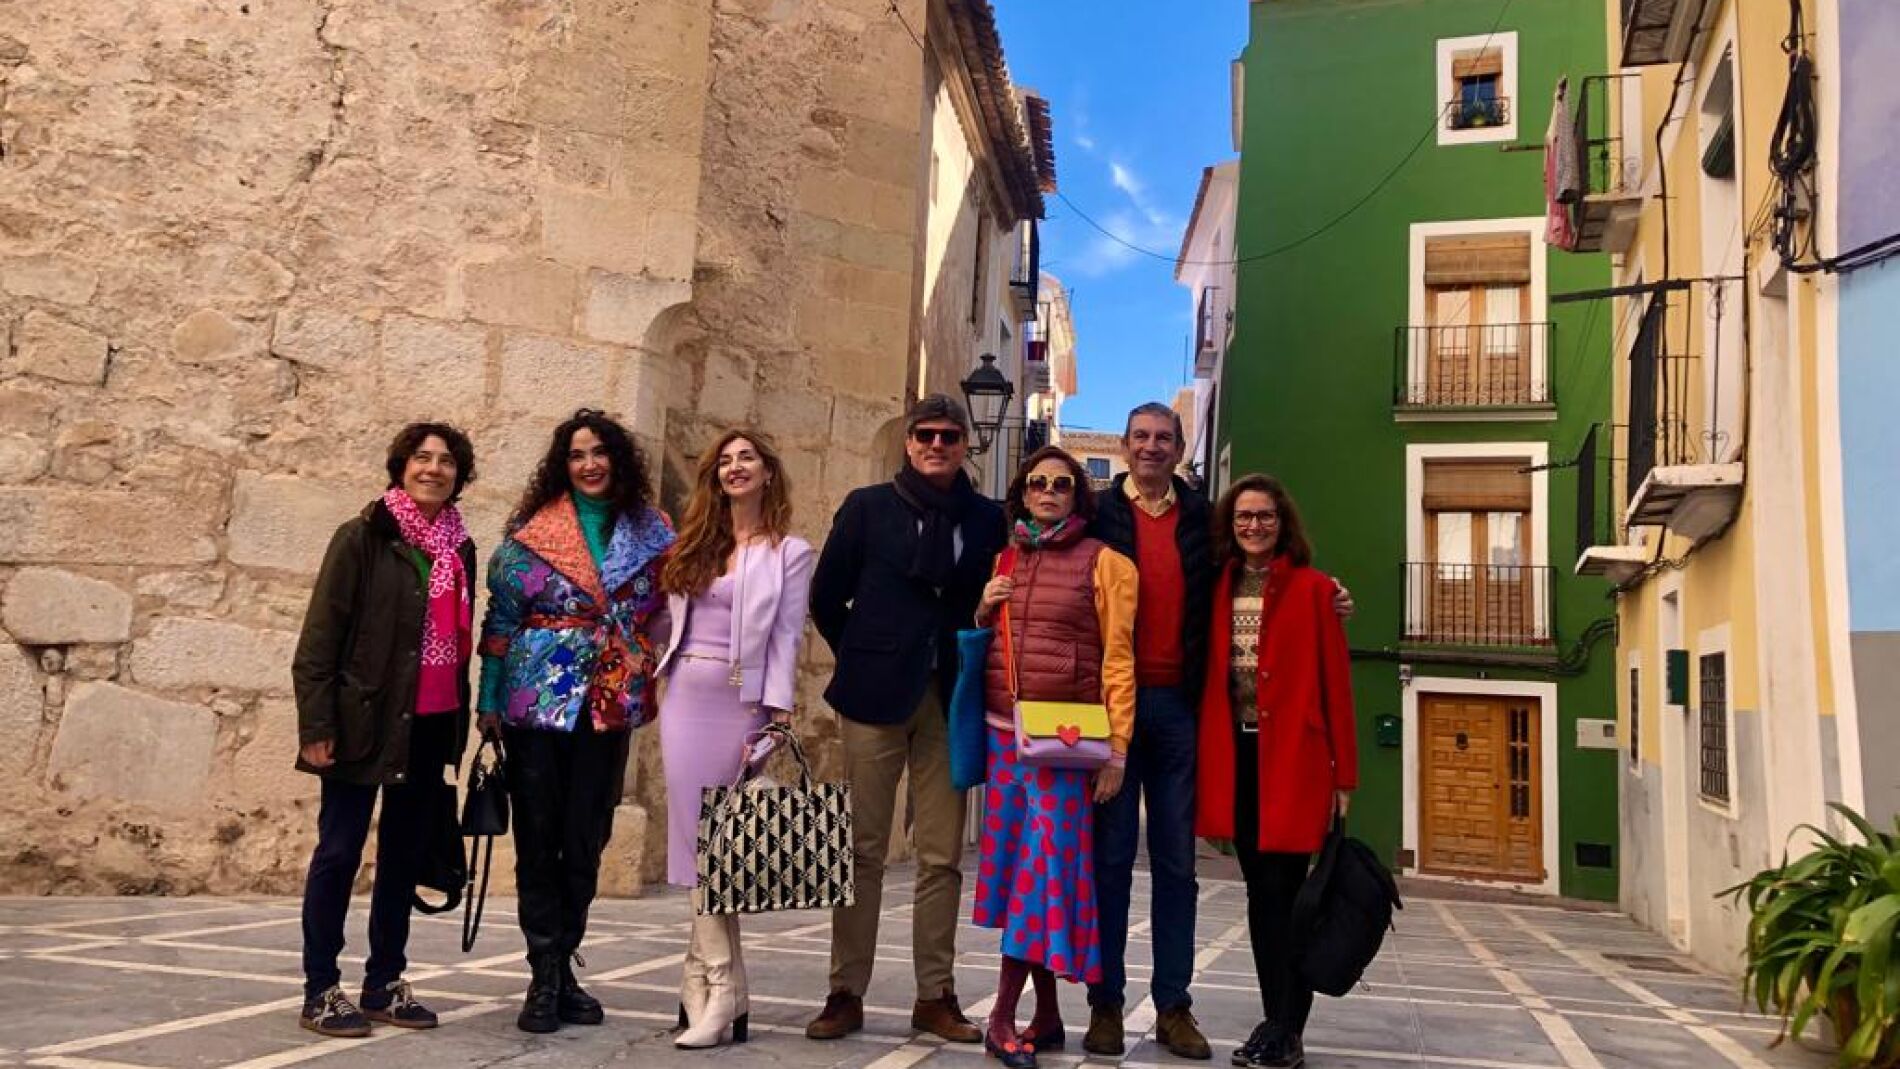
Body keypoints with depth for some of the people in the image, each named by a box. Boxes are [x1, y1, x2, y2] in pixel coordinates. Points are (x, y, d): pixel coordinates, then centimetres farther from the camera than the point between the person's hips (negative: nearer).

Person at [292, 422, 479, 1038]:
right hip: (365, 721, -6)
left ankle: (385, 985, 22)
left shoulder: (460, 548, 11)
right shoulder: (364, 537, -5)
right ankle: (320, 992, 11)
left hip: (430, 727, 6)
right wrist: (317, 725, -14)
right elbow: (320, 635, -8)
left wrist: (461, 726, 13)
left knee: (404, 854, 12)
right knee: (339, 852, 2)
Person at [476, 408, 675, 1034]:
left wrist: (646, 673, 0)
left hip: (610, 705, 2)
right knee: (538, 837, 1)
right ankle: (546, 976, 11)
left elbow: (667, 610, 12)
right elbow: (501, 617, 1)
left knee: (586, 840, 7)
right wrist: (489, 699, -1)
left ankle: (561, 969, 21)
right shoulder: (532, 531, 0)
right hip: (537, 700, -2)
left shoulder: (651, 532, 6)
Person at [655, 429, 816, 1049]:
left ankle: (710, 988, 5)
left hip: (740, 703, -4)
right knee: (697, 838, 0)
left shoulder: (790, 553, 1)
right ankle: (719, 987, 5)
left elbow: (786, 637, -5)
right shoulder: (694, 545, 16)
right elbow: (674, 622, 15)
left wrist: (777, 714, -12)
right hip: (686, 697, 4)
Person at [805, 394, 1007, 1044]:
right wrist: (863, 659, 7)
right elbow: (826, 597, 7)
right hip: (875, 697, -1)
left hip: (951, 702, 1)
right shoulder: (868, 508, 5)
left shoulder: (989, 520, 7)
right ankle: (846, 992, 11)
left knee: (942, 856, 4)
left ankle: (935, 996, 13)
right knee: (863, 849, 2)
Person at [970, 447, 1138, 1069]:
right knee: (1018, 864, 7)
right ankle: (1047, 1015, 16)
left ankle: (1003, 1015, -1)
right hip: (1002, 732, 5)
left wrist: (1117, 747, -11)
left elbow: (1117, 657, -5)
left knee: (1044, 861, -8)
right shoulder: (1003, 561, 14)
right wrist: (983, 612, 0)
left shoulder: (1102, 561, 0)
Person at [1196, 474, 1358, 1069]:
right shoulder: (1220, 588, 11)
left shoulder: (1312, 588, -2)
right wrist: (1204, 763, 3)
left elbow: (1335, 683, -4)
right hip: (1236, 754, 4)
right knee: (1260, 890, 11)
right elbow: (1208, 675, 8)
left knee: (1284, 888, -3)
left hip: (1292, 755, -4)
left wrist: (1343, 772, -7)